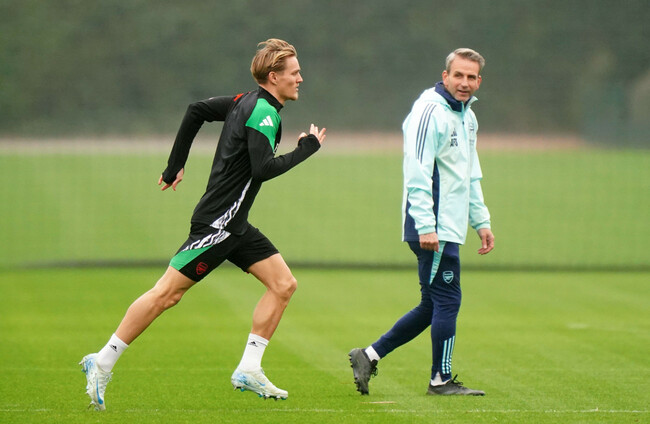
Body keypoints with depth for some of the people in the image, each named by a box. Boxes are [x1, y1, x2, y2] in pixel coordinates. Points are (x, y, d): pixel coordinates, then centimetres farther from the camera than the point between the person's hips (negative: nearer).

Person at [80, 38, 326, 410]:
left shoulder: (247, 102, 11)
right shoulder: (262, 112, -16)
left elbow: (197, 110, 17)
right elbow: (263, 169, -24)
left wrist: (176, 165, 20)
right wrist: (306, 149, -13)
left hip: (235, 226, 10)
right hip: (216, 223, -10)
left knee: (284, 284, 3)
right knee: (167, 293, -7)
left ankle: (249, 370, 5)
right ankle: (103, 363, 1)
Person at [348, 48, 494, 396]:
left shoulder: (467, 117, 18)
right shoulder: (430, 111, -13)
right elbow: (417, 174, -19)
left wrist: (481, 221, 22)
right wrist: (426, 225, -23)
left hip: (449, 228, 10)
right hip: (434, 229, -10)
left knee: (433, 306, 13)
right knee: (447, 300, -4)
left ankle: (369, 356, 18)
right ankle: (441, 380, 5)